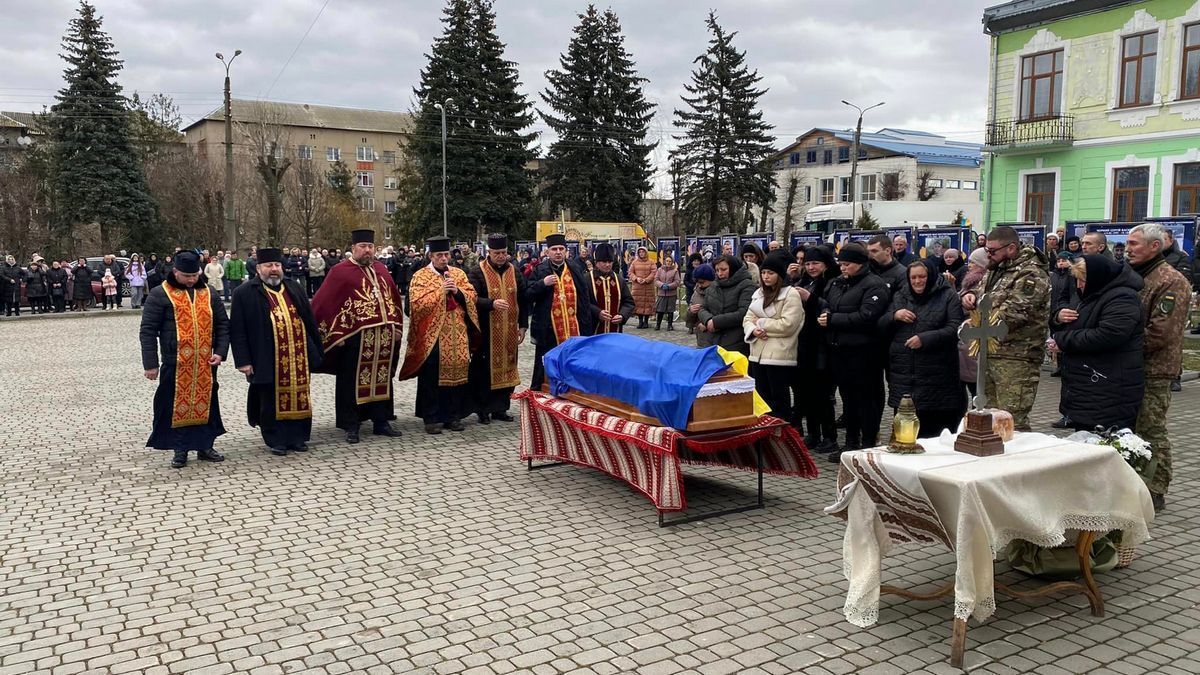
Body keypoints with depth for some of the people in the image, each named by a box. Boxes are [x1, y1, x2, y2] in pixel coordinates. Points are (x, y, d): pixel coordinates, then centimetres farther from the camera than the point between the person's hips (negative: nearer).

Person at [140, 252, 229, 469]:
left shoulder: (209, 294, 8)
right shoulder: (159, 295, -4)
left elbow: (223, 324, 13)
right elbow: (147, 331, -5)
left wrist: (220, 351, 1)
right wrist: (150, 363, -9)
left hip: (205, 364, 4)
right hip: (175, 364, -3)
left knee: (205, 405, 11)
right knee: (177, 406, 4)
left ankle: (205, 446, 23)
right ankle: (180, 449, 16)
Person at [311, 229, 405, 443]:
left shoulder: (381, 269, 13)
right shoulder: (340, 271, -5)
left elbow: (394, 298, 20)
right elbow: (322, 303, -8)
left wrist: (396, 327, 13)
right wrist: (336, 333, -12)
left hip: (384, 338, 6)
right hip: (354, 339, -6)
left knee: (382, 379, 12)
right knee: (352, 382, 3)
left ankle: (381, 421, 23)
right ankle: (351, 426, 13)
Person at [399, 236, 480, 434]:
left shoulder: (459, 274, 12)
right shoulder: (420, 276, -1)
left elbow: (473, 297, 5)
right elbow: (417, 303, -13)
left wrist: (457, 291, -12)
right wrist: (440, 291, -18)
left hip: (456, 335, 4)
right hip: (432, 335, -4)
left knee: (456, 372, 6)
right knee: (432, 377, 0)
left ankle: (453, 416, 17)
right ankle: (432, 418, 8)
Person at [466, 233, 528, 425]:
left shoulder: (514, 272, 8)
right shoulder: (477, 273, -5)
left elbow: (523, 300, 11)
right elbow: (472, 299, -14)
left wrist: (523, 326, 6)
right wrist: (492, 304, -29)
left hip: (509, 331, 4)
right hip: (486, 331, -4)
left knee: (507, 368, 9)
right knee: (485, 369, 0)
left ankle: (500, 408, 20)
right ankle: (482, 409, 11)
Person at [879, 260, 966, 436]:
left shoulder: (947, 296, 2)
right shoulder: (899, 296, 16)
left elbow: (955, 328, -9)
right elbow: (881, 327, 15)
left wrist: (925, 339, -19)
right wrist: (894, 316, -5)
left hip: (936, 375, -4)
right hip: (903, 374, 4)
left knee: (934, 431, -4)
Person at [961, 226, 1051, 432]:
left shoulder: (1031, 274, -13)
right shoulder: (996, 270, 16)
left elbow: (1013, 312, -23)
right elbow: (980, 290, 29)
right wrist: (970, 295, 5)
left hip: (1015, 359, -9)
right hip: (989, 354, 9)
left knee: (1012, 421, -10)